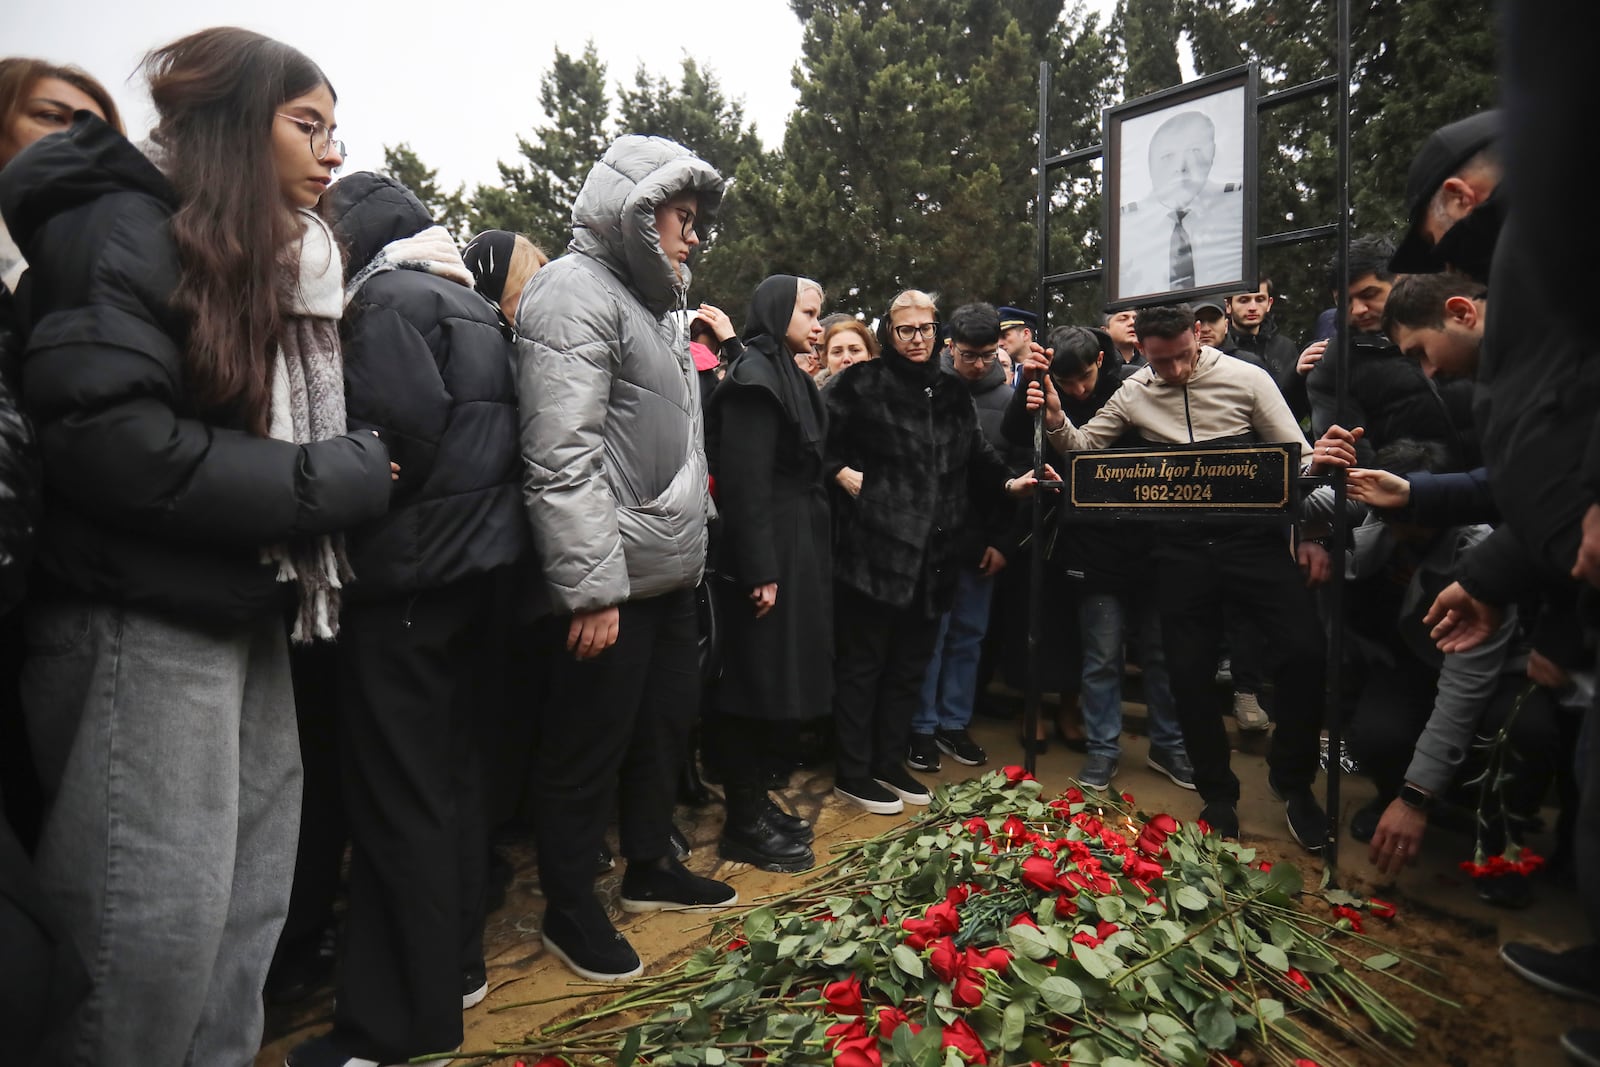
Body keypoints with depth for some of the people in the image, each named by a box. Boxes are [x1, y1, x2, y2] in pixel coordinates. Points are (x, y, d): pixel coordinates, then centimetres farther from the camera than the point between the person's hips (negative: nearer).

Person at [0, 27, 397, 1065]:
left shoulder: (280, 259, 16)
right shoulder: (128, 227, -8)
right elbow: (108, 437, -21)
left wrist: (351, 468, -1)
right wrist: (327, 484, -16)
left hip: (243, 616, 8)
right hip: (141, 624, -8)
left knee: (250, 903, 14)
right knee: (155, 922, 0)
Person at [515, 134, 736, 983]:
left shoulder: (649, 299, 19)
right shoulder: (576, 292, -12)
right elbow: (562, 458, -22)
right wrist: (592, 587, -24)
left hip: (669, 573, 10)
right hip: (612, 583, -10)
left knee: (666, 722, 19)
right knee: (586, 751, 4)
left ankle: (651, 867, 39)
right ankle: (569, 913, 23)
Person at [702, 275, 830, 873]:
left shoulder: (784, 374, 17)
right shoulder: (754, 376, -12)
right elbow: (745, 482, -20)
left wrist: (797, 558, 16)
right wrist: (760, 571, -23)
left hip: (793, 548, 10)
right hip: (765, 554, -10)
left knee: (769, 682, 15)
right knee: (754, 684, -1)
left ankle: (756, 804, 28)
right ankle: (743, 823, 12)